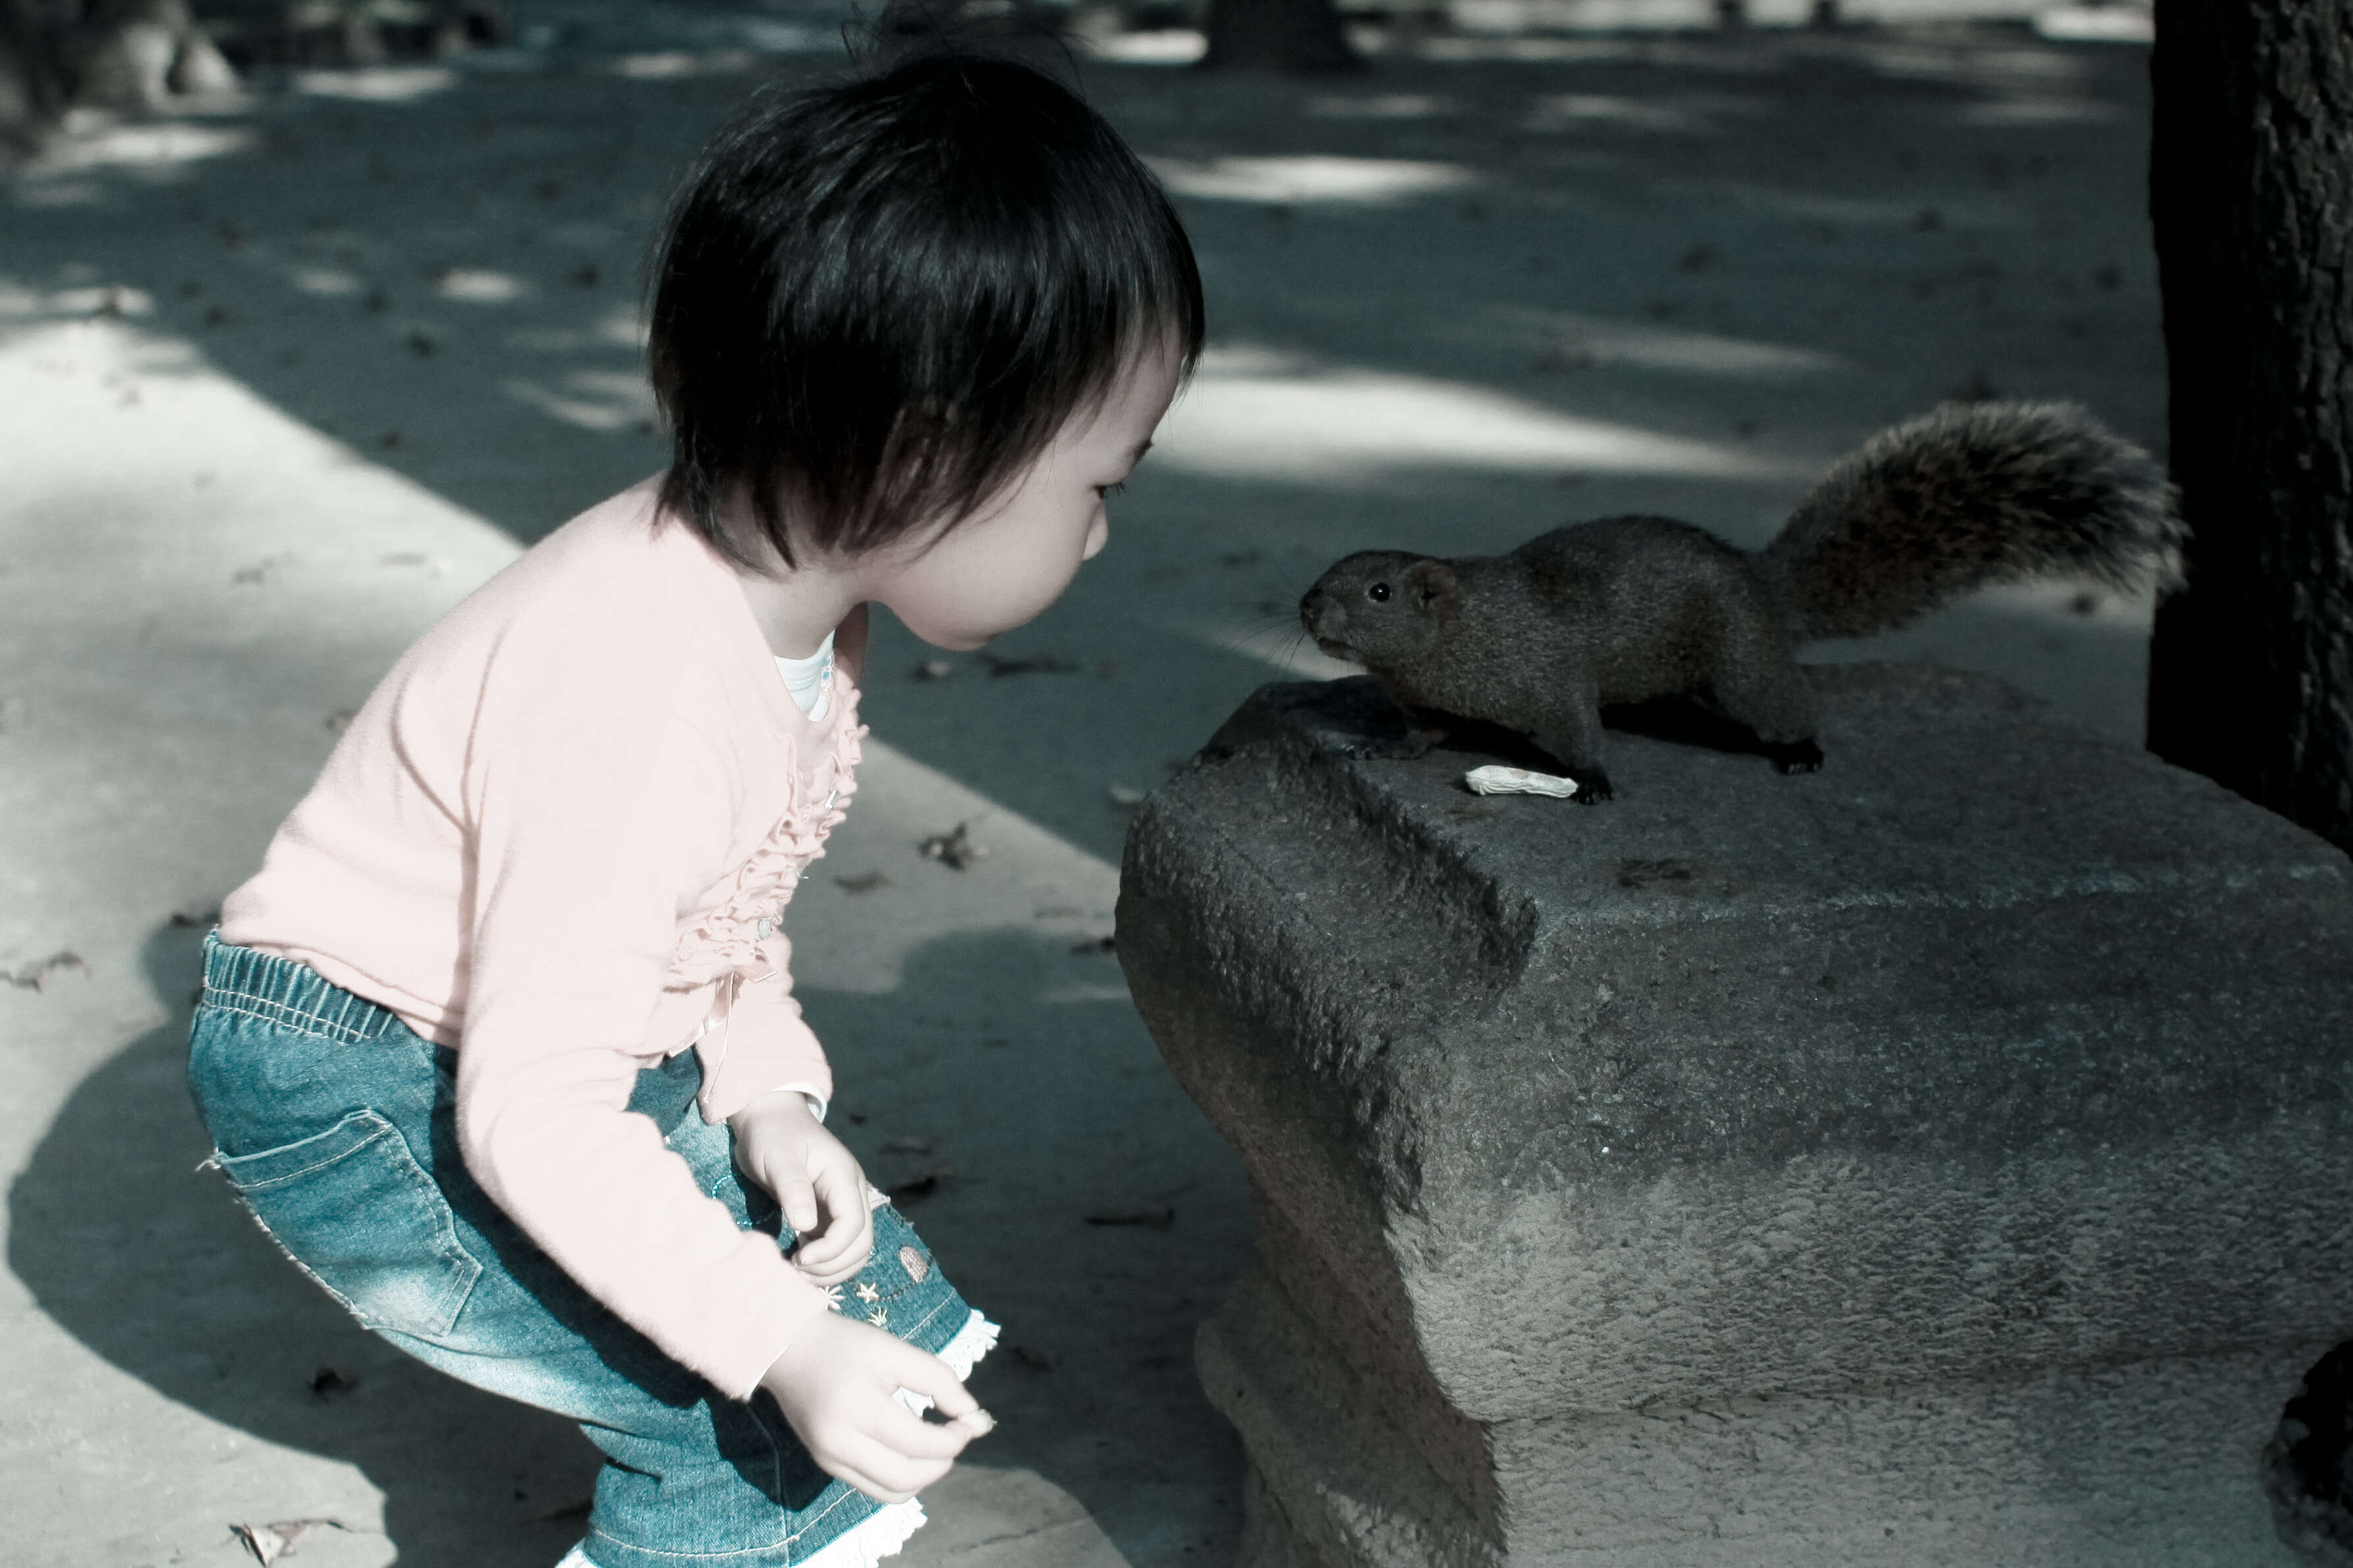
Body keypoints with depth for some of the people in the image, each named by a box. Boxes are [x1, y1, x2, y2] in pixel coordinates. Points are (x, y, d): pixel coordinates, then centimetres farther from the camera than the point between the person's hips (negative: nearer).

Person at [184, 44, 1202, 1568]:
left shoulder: (793, 602, -5)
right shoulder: (639, 702, -35)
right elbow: (533, 1113, -34)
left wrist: (768, 1096, -7)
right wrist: (784, 1343, -32)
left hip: (563, 1061, 9)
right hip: (371, 1099, -9)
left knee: (887, 1306, 7)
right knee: (770, 1419, -15)